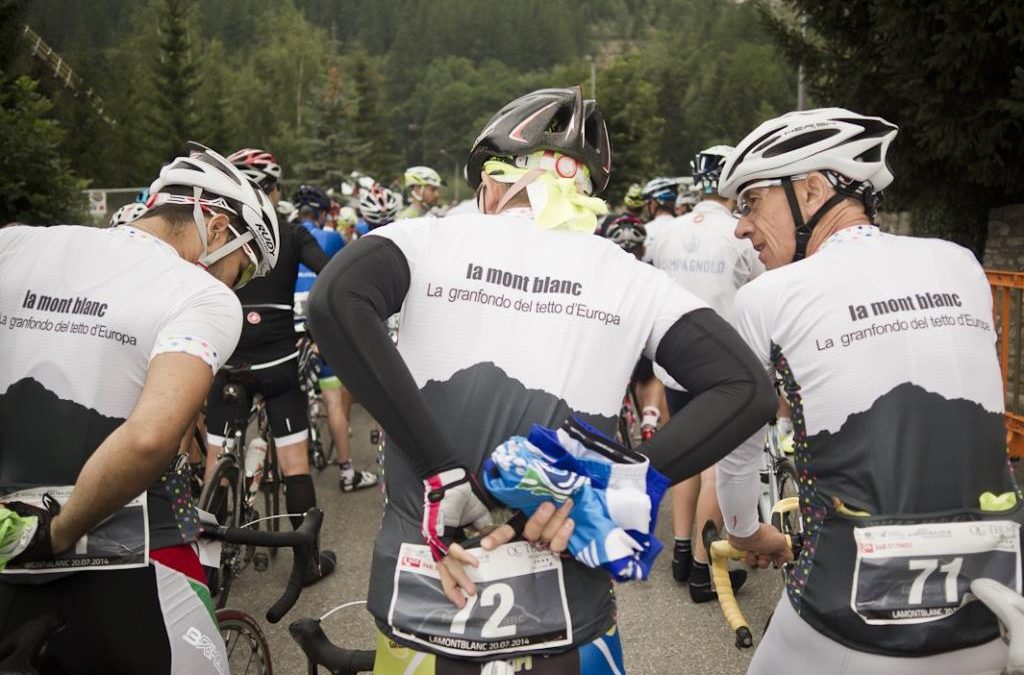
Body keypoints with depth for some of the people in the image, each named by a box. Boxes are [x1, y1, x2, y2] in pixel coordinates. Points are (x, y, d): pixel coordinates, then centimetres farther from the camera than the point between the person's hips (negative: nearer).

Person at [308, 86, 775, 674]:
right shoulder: (629, 278, -1)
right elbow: (746, 390, -9)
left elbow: (335, 300, -22)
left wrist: (443, 473, -20)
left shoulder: (426, 240, -3)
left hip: (421, 611, 0)